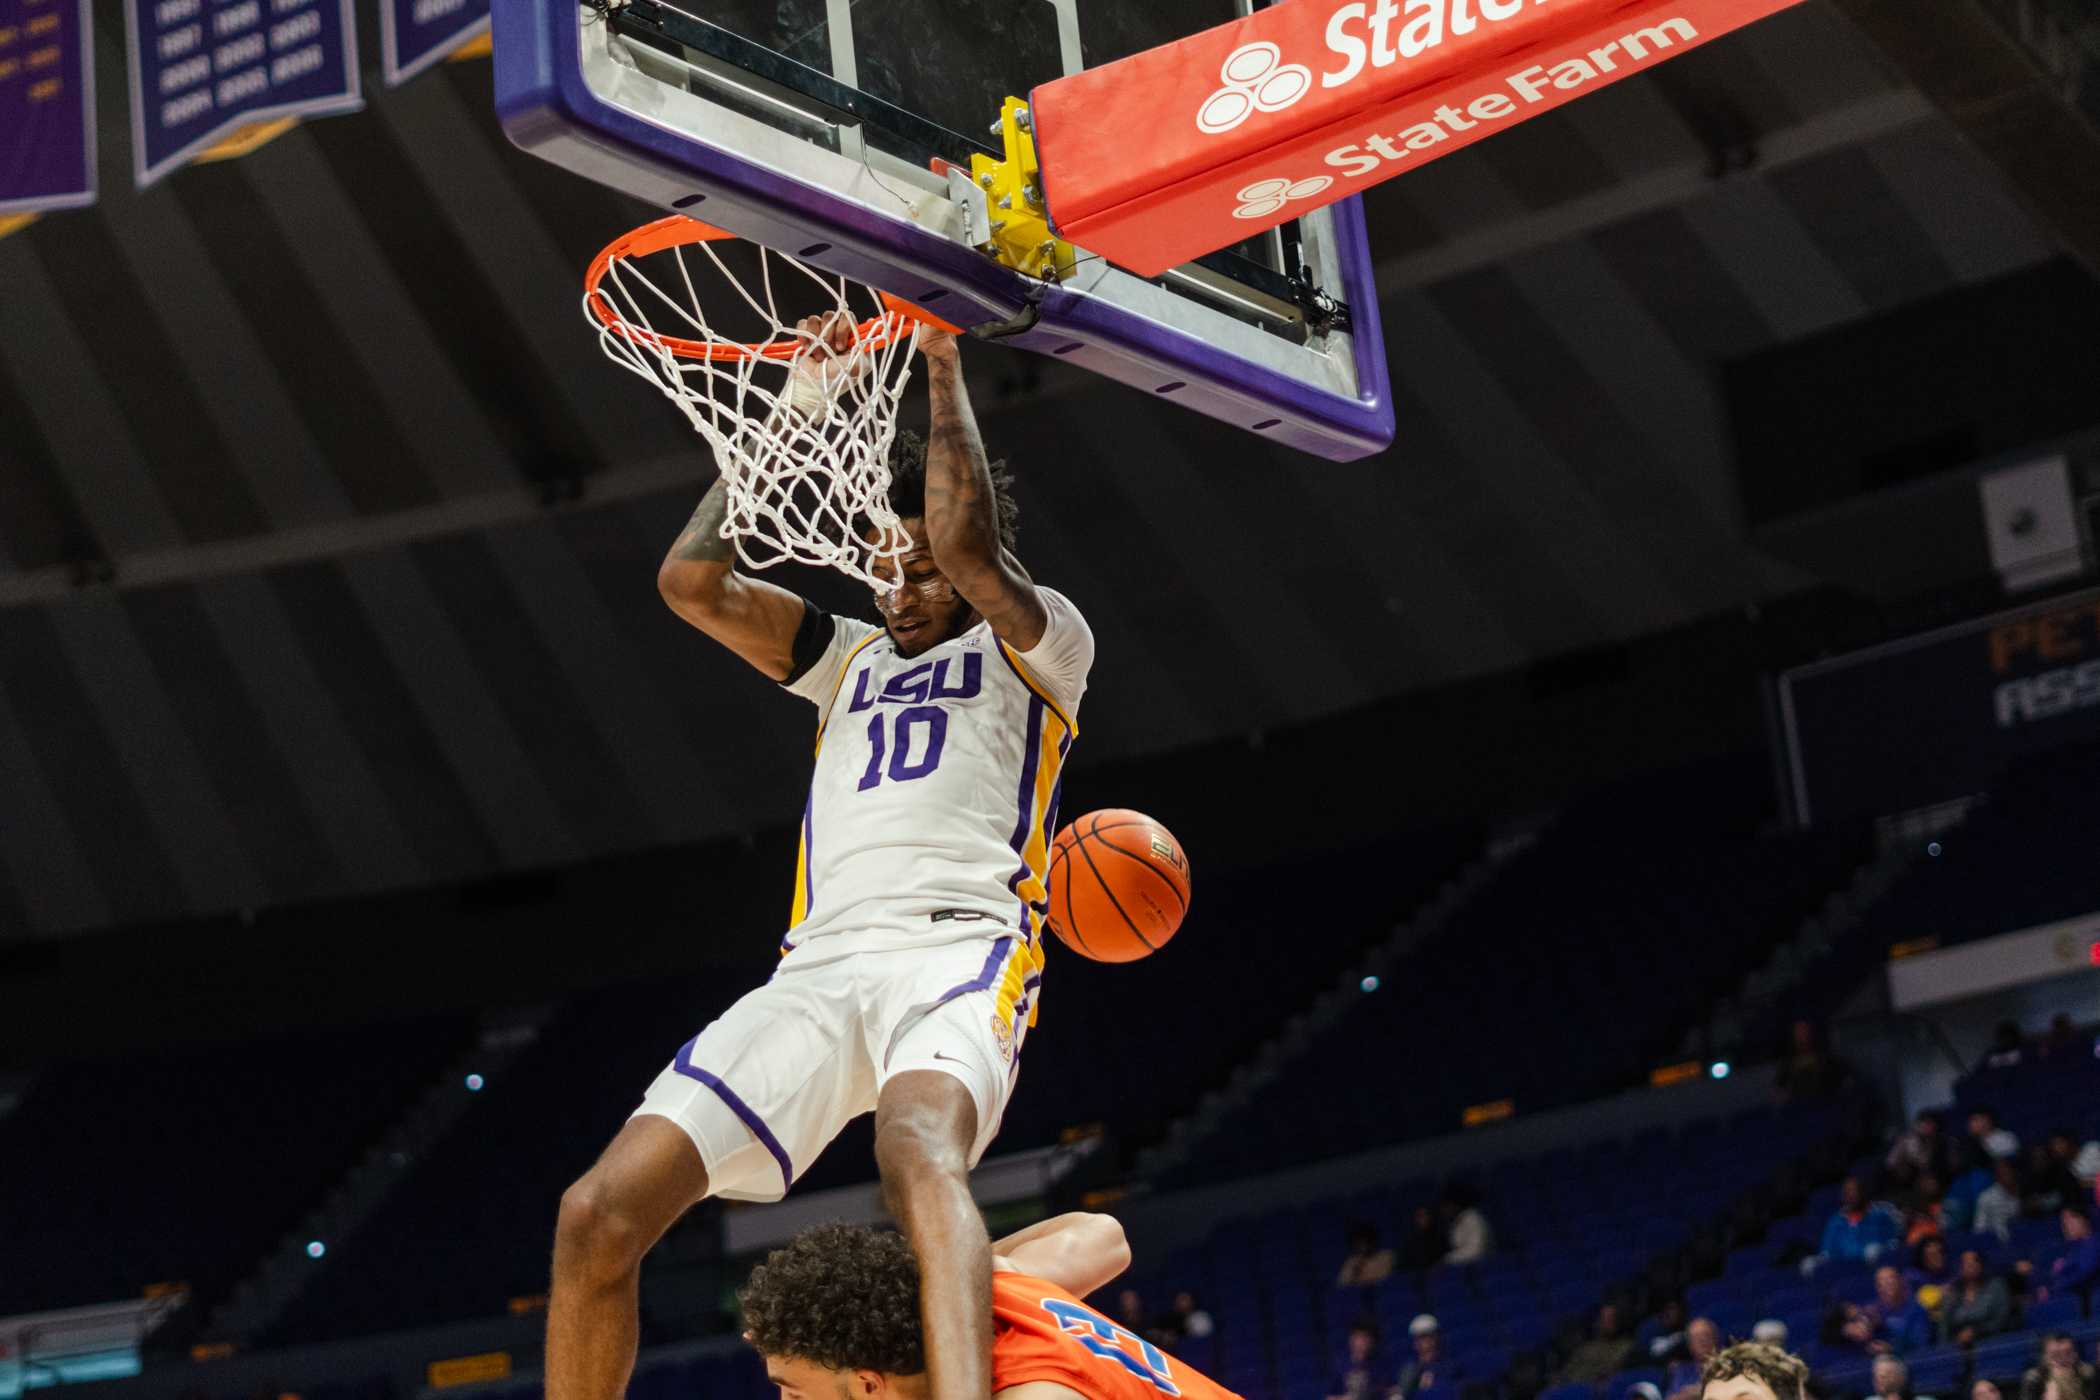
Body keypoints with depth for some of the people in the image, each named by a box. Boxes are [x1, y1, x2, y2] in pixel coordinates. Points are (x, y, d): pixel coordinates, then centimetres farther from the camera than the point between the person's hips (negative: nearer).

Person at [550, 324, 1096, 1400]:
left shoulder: (1037, 648, 16)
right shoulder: (849, 659, 32)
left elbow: (966, 544, -5)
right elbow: (691, 581, 18)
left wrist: (945, 373, 6)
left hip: (959, 945, -5)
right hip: (820, 964, 5)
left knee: (918, 1150, -41)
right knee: (597, 1213, -12)